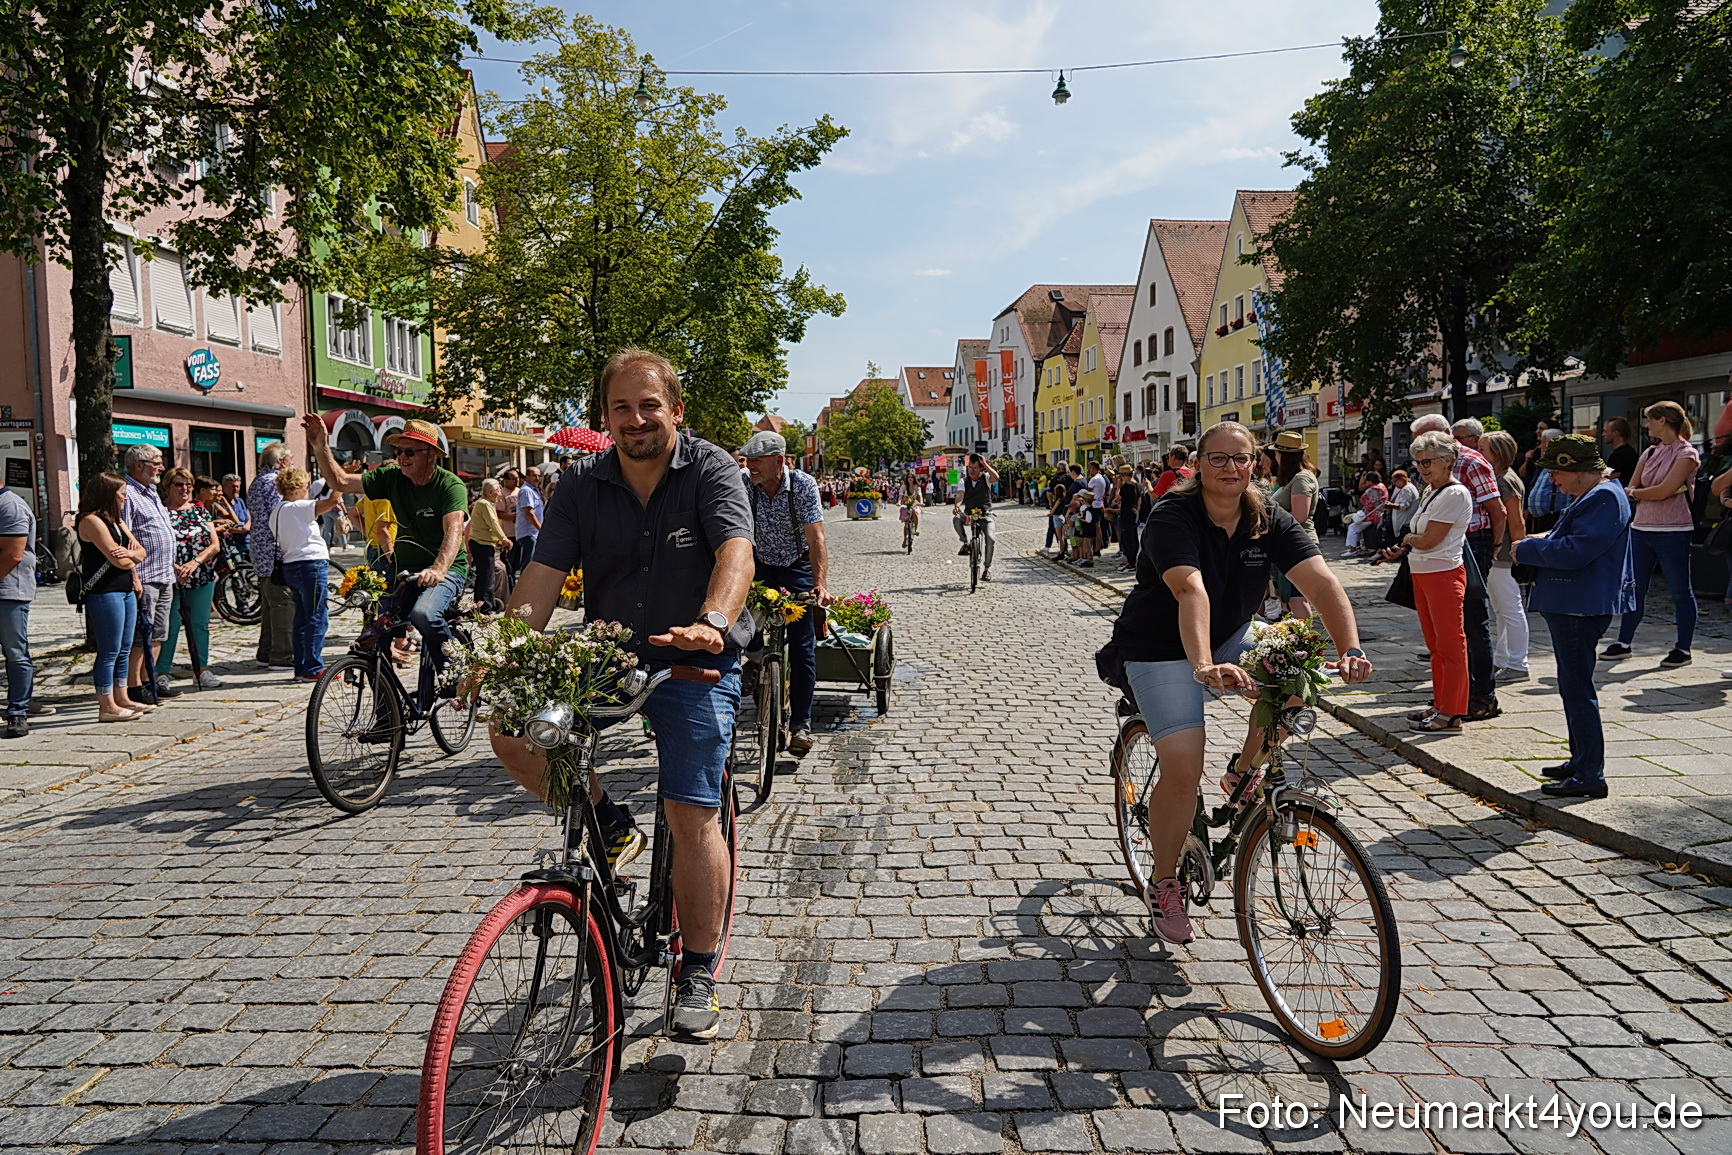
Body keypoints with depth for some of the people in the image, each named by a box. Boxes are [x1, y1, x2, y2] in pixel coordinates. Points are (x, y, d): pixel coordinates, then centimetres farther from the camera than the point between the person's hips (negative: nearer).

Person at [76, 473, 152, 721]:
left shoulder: (116, 520, 17)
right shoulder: (91, 521, -12)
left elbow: (140, 552, 13)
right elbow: (117, 560, -18)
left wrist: (129, 554, -9)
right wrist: (132, 561, 3)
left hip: (126, 591, 9)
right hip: (104, 593, -9)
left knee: (124, 649, 13)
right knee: (109, 651, -5)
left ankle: (122, 699, 22)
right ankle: (107, 707, 0)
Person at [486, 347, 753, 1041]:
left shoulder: (712, 471, -11)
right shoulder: (584, 484, 0)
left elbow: (736, 551, -28)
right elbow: (543, 574, -7)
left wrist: (711, 623, -48)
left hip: (696, 667, -4)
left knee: (691, 816, -9)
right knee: (513, 731, -16)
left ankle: (696, 977, 7)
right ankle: (608, 825, 10)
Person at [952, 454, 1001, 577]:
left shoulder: (985, 478, -4)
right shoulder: (964, 481, 2)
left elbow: (996, 478, -27)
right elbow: (960, 496, -15)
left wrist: (985, 464, -28)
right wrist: (957, 506, -36)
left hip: (985, 513, -2)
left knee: (990, 538, -22)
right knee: (956, 519, -32)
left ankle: (987, 567, -7)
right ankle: (965, 543, -9)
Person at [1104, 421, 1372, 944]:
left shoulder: (1269, 519, -8)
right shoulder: (1172, 517, -23)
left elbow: (1321, 582, -21)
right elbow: (1190, 591, -40)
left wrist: (1351, 651, -37)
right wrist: (1202, 665, -55)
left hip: (1228, 638, 5)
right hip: (1160, 648, -5)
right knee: (1184, 767, -17)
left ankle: (1245, 772, 5)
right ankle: (1164, 884, 5)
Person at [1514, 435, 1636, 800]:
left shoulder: (1604, 499, -17)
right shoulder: (1595, 497, 17)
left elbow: (1575, 552, -24)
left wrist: (1528, 549, -13)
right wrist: (1545, 540, 8)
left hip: (1581, 608, -11)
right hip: (1573, 605, 11)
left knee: (1577, 687, -7)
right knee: (1574, 686, 18)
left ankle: (1590, 775, -2)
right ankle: (1581, 760, 29)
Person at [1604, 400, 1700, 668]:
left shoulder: (1686, 453, -7)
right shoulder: (1649, 453, 13)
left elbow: (1666, 490, -17)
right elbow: (1631, 488, 7)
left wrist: (1635, 493, -4)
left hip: (1673, 531, -7)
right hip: (1642, 526, 7)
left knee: (1680, 590, 1)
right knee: (1634, 588, 9)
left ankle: (1683, 648, 8)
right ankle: (1623, 643, 16)